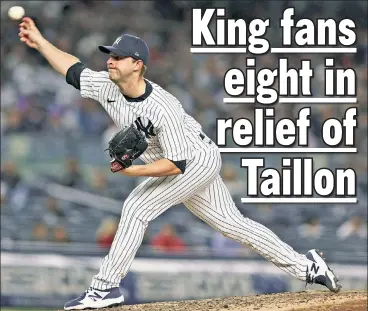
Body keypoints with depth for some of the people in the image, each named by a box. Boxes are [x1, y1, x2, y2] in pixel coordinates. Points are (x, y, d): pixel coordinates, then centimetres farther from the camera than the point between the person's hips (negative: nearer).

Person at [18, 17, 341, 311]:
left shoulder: (163, 108, -33)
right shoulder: (107, 86, -12)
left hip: (198, 161, -9)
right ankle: (305, 265, 20)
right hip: (184, 165, 9)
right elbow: (73, 69, 1)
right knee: (232, 223, 12)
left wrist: (134, 171, -37)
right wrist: (39, 41, -8)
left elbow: (177, 164, -31)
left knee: (137, 208, -19)